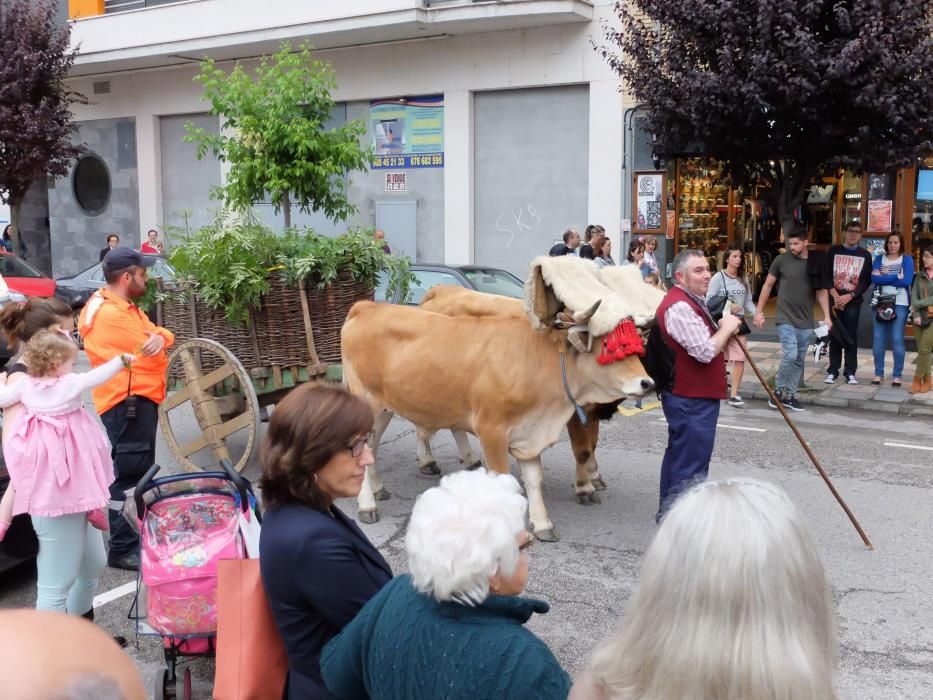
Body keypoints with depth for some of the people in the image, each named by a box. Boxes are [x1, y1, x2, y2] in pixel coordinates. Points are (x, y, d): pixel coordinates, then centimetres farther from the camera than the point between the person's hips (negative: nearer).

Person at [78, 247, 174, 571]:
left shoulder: (124, 307, 15)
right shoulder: (111, 315, -19)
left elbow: (153, 334, 9)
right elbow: (152, 356, -18)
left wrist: (160, 337, -15)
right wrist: (156, 343, 5)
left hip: (138, 400, 11)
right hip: (128, 402, -11)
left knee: (141, 472, 19)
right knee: (128, 475, -8)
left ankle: (140, 536, 32)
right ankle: (123, 549, -4)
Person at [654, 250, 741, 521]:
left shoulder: (693, 301, 14)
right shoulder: (679, 307, -22)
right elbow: (705, 352, -26)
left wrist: (724, 329, 11)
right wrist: (727, 328, -11)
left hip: (691, 396, 12)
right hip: (692, 399, -12)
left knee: (679, 455, 20)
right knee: (691, 462, -6)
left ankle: (669, 513, 32)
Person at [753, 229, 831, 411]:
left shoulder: (815, 263, 3)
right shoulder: (782, 260, -4)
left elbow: (821, 292, 9)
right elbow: (768, 285, 4)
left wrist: (827, 316, 1)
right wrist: (759, 311, 2)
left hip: (806, 321, 3)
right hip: (786, 318, -3)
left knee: (799, 361, 8)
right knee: (790, 355, -16)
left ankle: (789, 396, 19)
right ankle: (778, 391, 3)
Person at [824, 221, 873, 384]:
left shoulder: (865, 255, 6)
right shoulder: (833, 251, 5)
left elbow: (866, 281, 0)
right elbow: (826, 275, 0)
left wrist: (849, 296, -12)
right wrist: (835, 296, -13)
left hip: (853, 301, 0)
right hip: (834, 299, 0)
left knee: (851, 336, 0)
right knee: (834, 336, 3)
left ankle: (850, 372, 5)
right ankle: (833, 371, 9)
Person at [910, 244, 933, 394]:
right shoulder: (920, 276, 11)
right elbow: (914, 296, 3)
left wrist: (917, 305, -10)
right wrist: (916, 315, -10)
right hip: (920, 318, 4)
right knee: (921, 350, 3)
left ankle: (917, 380, -4)